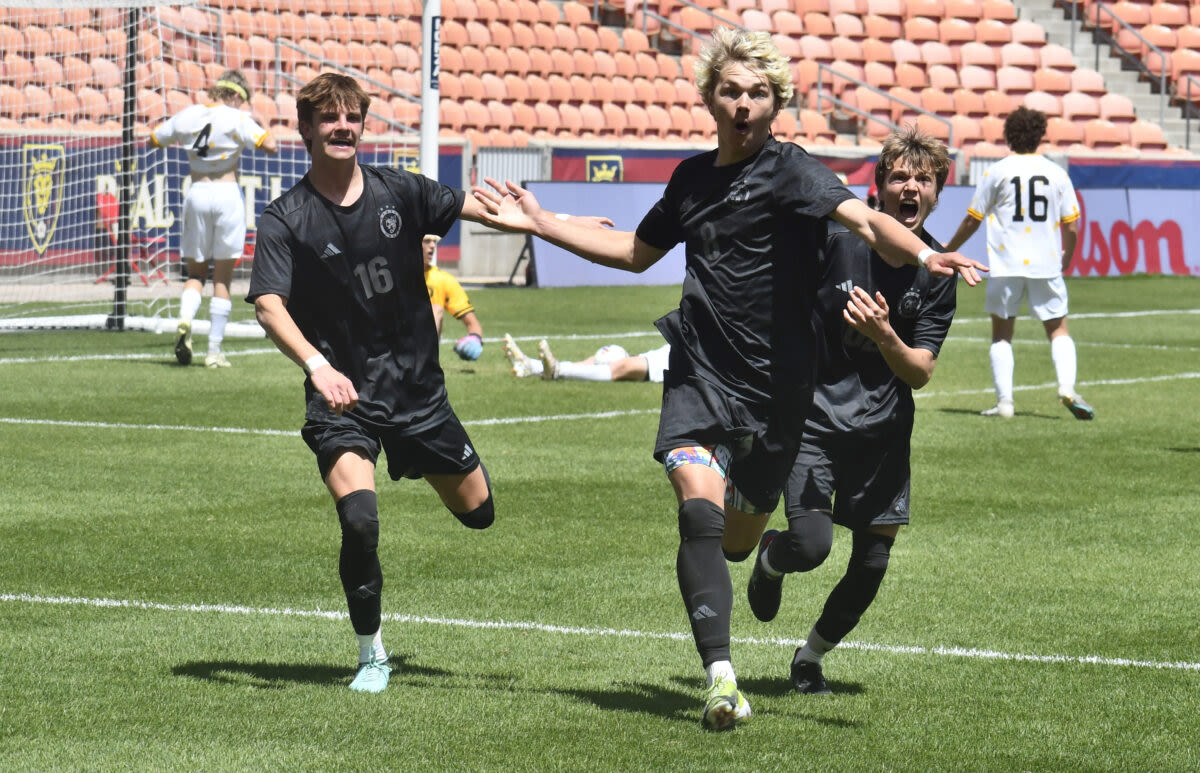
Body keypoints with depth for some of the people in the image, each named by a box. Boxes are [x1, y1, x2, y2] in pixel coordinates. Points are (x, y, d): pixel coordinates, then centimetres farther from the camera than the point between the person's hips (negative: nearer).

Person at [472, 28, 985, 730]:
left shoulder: (791, 171, -8)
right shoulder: (694, 177, 11)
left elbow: (864, 220, -27)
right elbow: (637, 252, 29)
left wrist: (923, 255, -47)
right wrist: (539, 222, 28)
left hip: (774, 383, -3)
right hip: (698, 375, 3)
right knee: (699, 513, -19)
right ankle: (721, 678, -26)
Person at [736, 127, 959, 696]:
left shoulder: (936, 273, -3)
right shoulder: (834, 239, -10)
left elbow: (921, 373, -7)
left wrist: (884, 336, -27)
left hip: (883, 429, 3)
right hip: (812, 414, -3)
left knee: (872, 563, 1)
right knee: (810, 546, -18)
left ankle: (810, 659, 27)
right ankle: (770, 556, 21)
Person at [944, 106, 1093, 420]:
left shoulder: (996, 172, 0)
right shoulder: (1057, 173, 4)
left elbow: (972, 221, 4)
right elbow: (1071, 227, 5)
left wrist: (947, 251, 18)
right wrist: (1066, 259, 23)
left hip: (1006, 265, -1)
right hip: (1046, 265, 1)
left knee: (1001, 333, 9)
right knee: (1058, 329, 10)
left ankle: (1004, 401, -2)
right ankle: (1067, 386, -13)